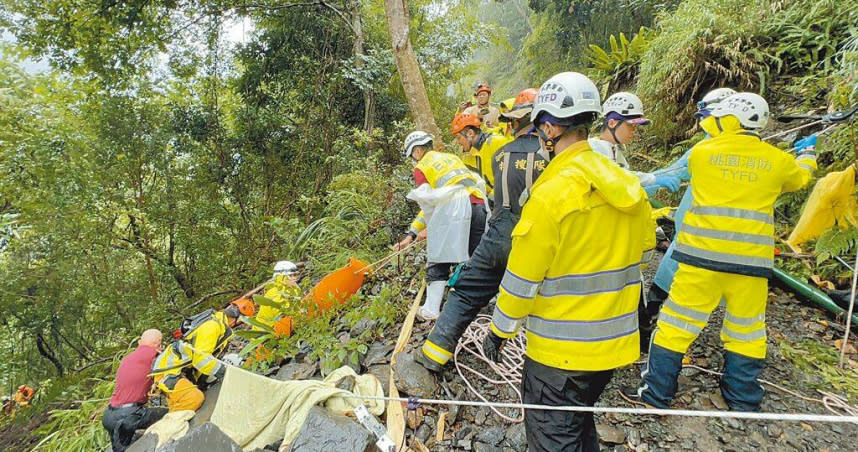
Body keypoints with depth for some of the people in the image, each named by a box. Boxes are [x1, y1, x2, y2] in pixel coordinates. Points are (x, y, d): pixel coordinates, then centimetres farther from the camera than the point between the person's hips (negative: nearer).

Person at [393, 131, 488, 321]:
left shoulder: (421, 167, 11)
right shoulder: (451, 157, 29)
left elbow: (429, 204, 5)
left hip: (453, 210, -6)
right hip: (479, 205, 6)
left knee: (439, 261, 4)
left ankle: (431, 309, 6)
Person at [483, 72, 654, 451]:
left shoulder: (551, 193, -23)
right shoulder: (628, 186, -1)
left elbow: (521, 280, -18)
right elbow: (642, 248, 10)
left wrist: (499, 330, -3)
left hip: (560, 349, -7)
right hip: (615, 342, 8)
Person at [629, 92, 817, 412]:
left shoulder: (702, 151, -2)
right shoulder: (777, 160, 6)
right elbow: (800, 178, 28)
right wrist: (807, 154, 50)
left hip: (702, 254, -2)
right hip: (751, 260, 3)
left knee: (677, 323, 3)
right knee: (746, 332, 16)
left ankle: (655, 395, 11)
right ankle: (743, 402, 31)